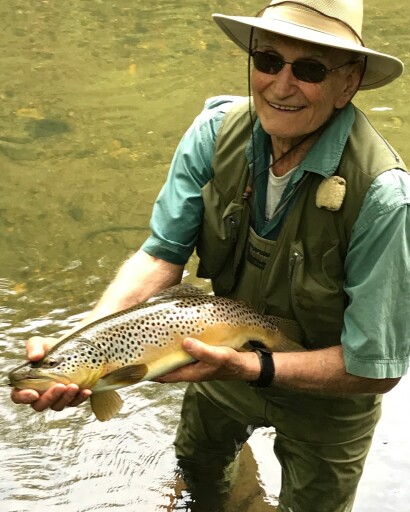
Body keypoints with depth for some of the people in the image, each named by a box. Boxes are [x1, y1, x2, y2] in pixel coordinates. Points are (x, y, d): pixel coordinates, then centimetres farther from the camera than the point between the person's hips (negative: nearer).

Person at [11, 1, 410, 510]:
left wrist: (252, 368, -40)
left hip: (323, 391, -4)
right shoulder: (216, 131, -21)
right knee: (193, 469, 33)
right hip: (229, 358, 5)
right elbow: (162, 254, -20)